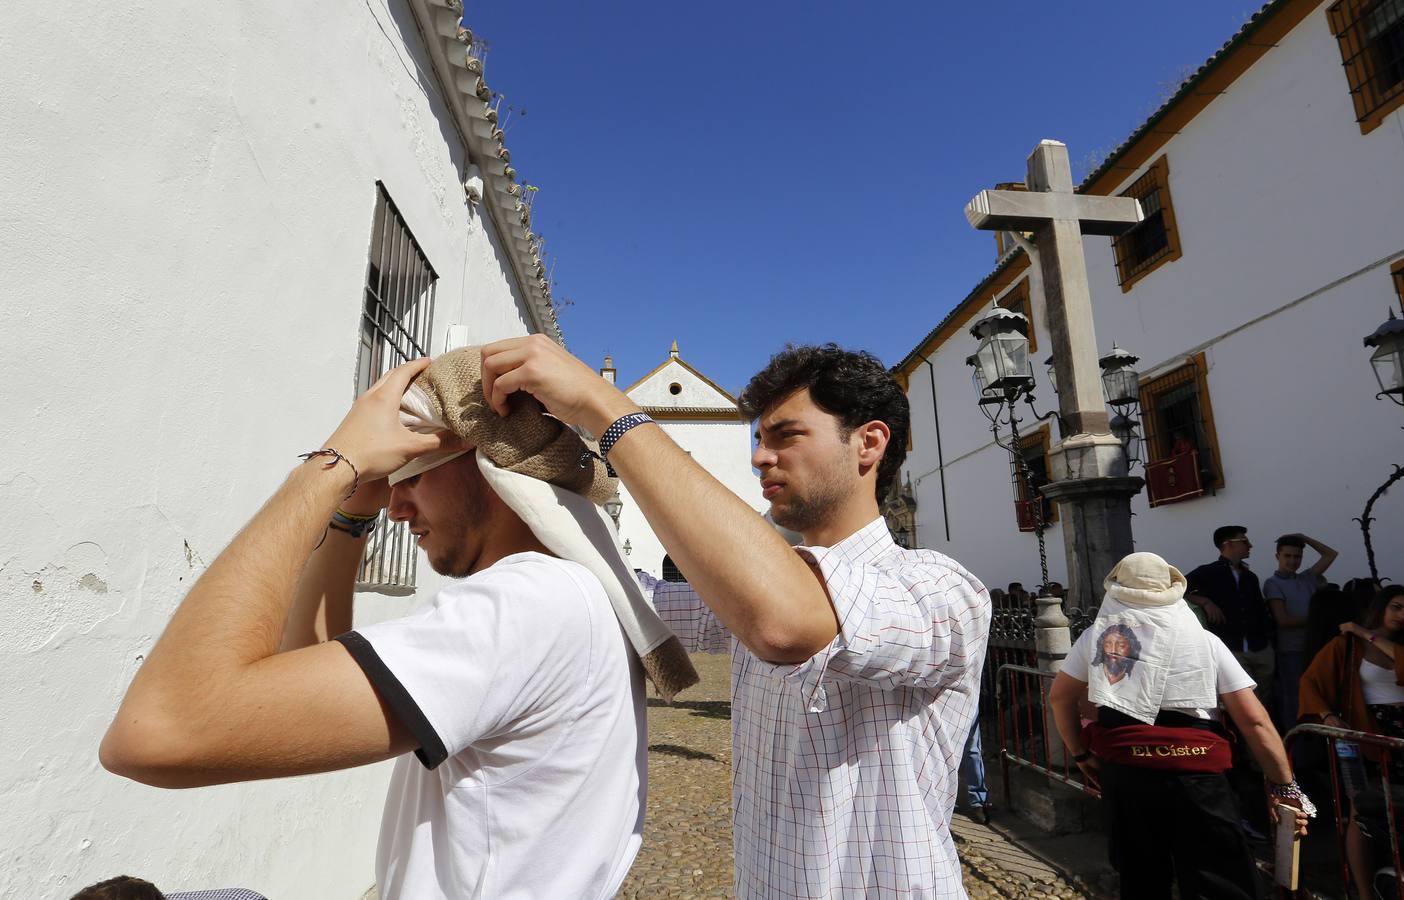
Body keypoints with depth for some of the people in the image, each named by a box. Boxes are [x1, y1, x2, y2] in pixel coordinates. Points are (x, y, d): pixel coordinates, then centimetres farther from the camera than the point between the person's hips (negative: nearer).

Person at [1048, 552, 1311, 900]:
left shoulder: (1097, 634, 7)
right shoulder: (1204, 639, 3)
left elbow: (1059, 697, 11)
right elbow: (1254, 720, 0)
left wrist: (1081, 754, 21)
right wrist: (1285, 786, 8)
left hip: (1121, 770, 2)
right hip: (1194, 774, -2)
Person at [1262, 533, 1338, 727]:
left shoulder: (1306, 579, 13)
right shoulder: (1272, 583, -4)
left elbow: (1330, 554, 18)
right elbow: (1283, 620, -10)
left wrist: (1303, 538, 12)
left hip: (1313, 647, 5)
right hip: (1290, 651, -5)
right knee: (1293, 700, -3)